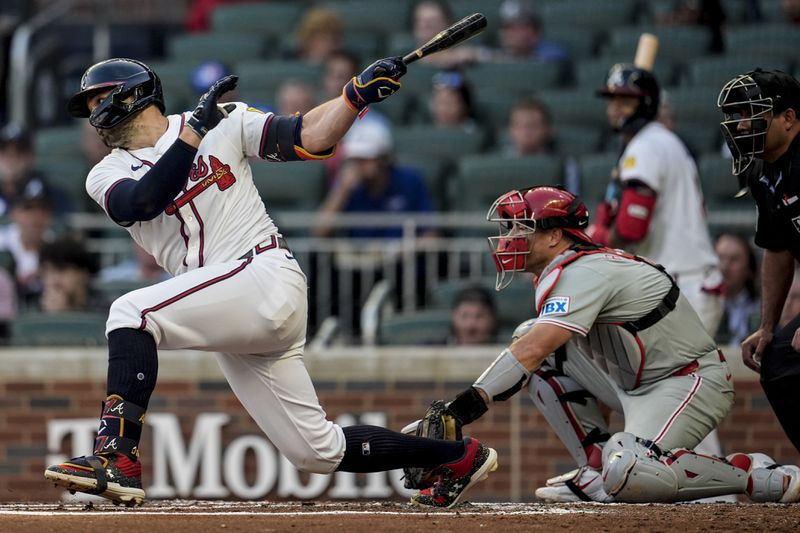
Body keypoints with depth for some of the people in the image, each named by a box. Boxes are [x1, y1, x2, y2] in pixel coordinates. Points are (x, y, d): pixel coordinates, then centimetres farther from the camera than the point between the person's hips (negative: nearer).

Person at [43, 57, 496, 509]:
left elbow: (307, 139, 0)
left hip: (267, 276, -6)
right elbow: (143, 201, -9)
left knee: (131, 313, -25)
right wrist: (195, 130, -13)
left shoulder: (224, 120, 7)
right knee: (318, 452, 5)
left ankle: (117, 458, -33)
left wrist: (358, 94, -14)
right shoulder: (109, 174, 13)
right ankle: (459, 455, 20)